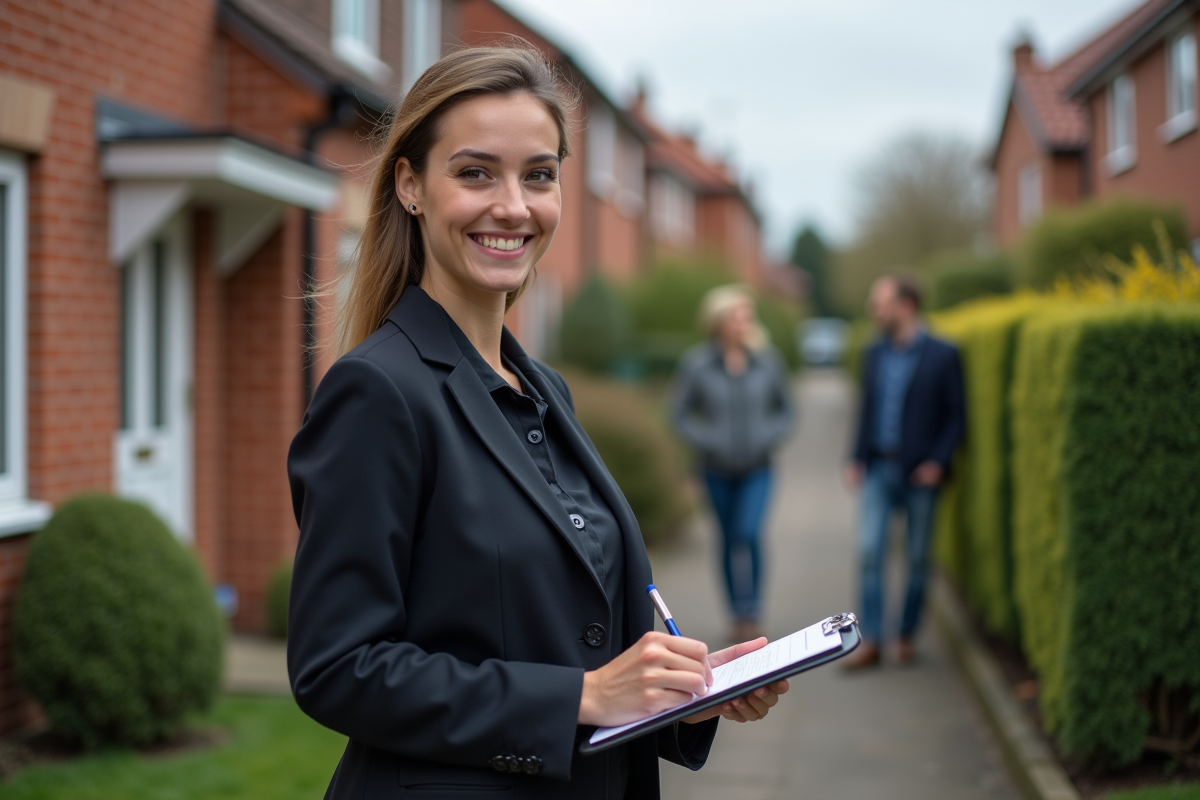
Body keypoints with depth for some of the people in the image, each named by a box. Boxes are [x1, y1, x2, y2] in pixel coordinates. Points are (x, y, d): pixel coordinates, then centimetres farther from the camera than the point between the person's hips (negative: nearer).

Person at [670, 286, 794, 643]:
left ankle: (751, 612, -8)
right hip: (717, 469, 1)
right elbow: (680, 413, -2)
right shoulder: (697, 363, -9)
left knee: (748, 533, -18)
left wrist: (770, 437, -9)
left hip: (757, 468, -1)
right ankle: (739, 616, 21)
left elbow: (785, 408, 7)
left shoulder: (768, 360, -5)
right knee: (729, 541, 9)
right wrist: (707, 441, -13)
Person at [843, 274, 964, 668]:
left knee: (918, 557, 5)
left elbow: (955, 416, -3)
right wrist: (857, 459, 4)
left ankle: (906, 637, 18)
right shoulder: (874, 354, 10)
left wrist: (938, 462, -13)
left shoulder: (942, 355, -5)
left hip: (920, 473, -3)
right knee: (869, 550, -6)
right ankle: (870, 641, -2)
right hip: (879, 469, 4)